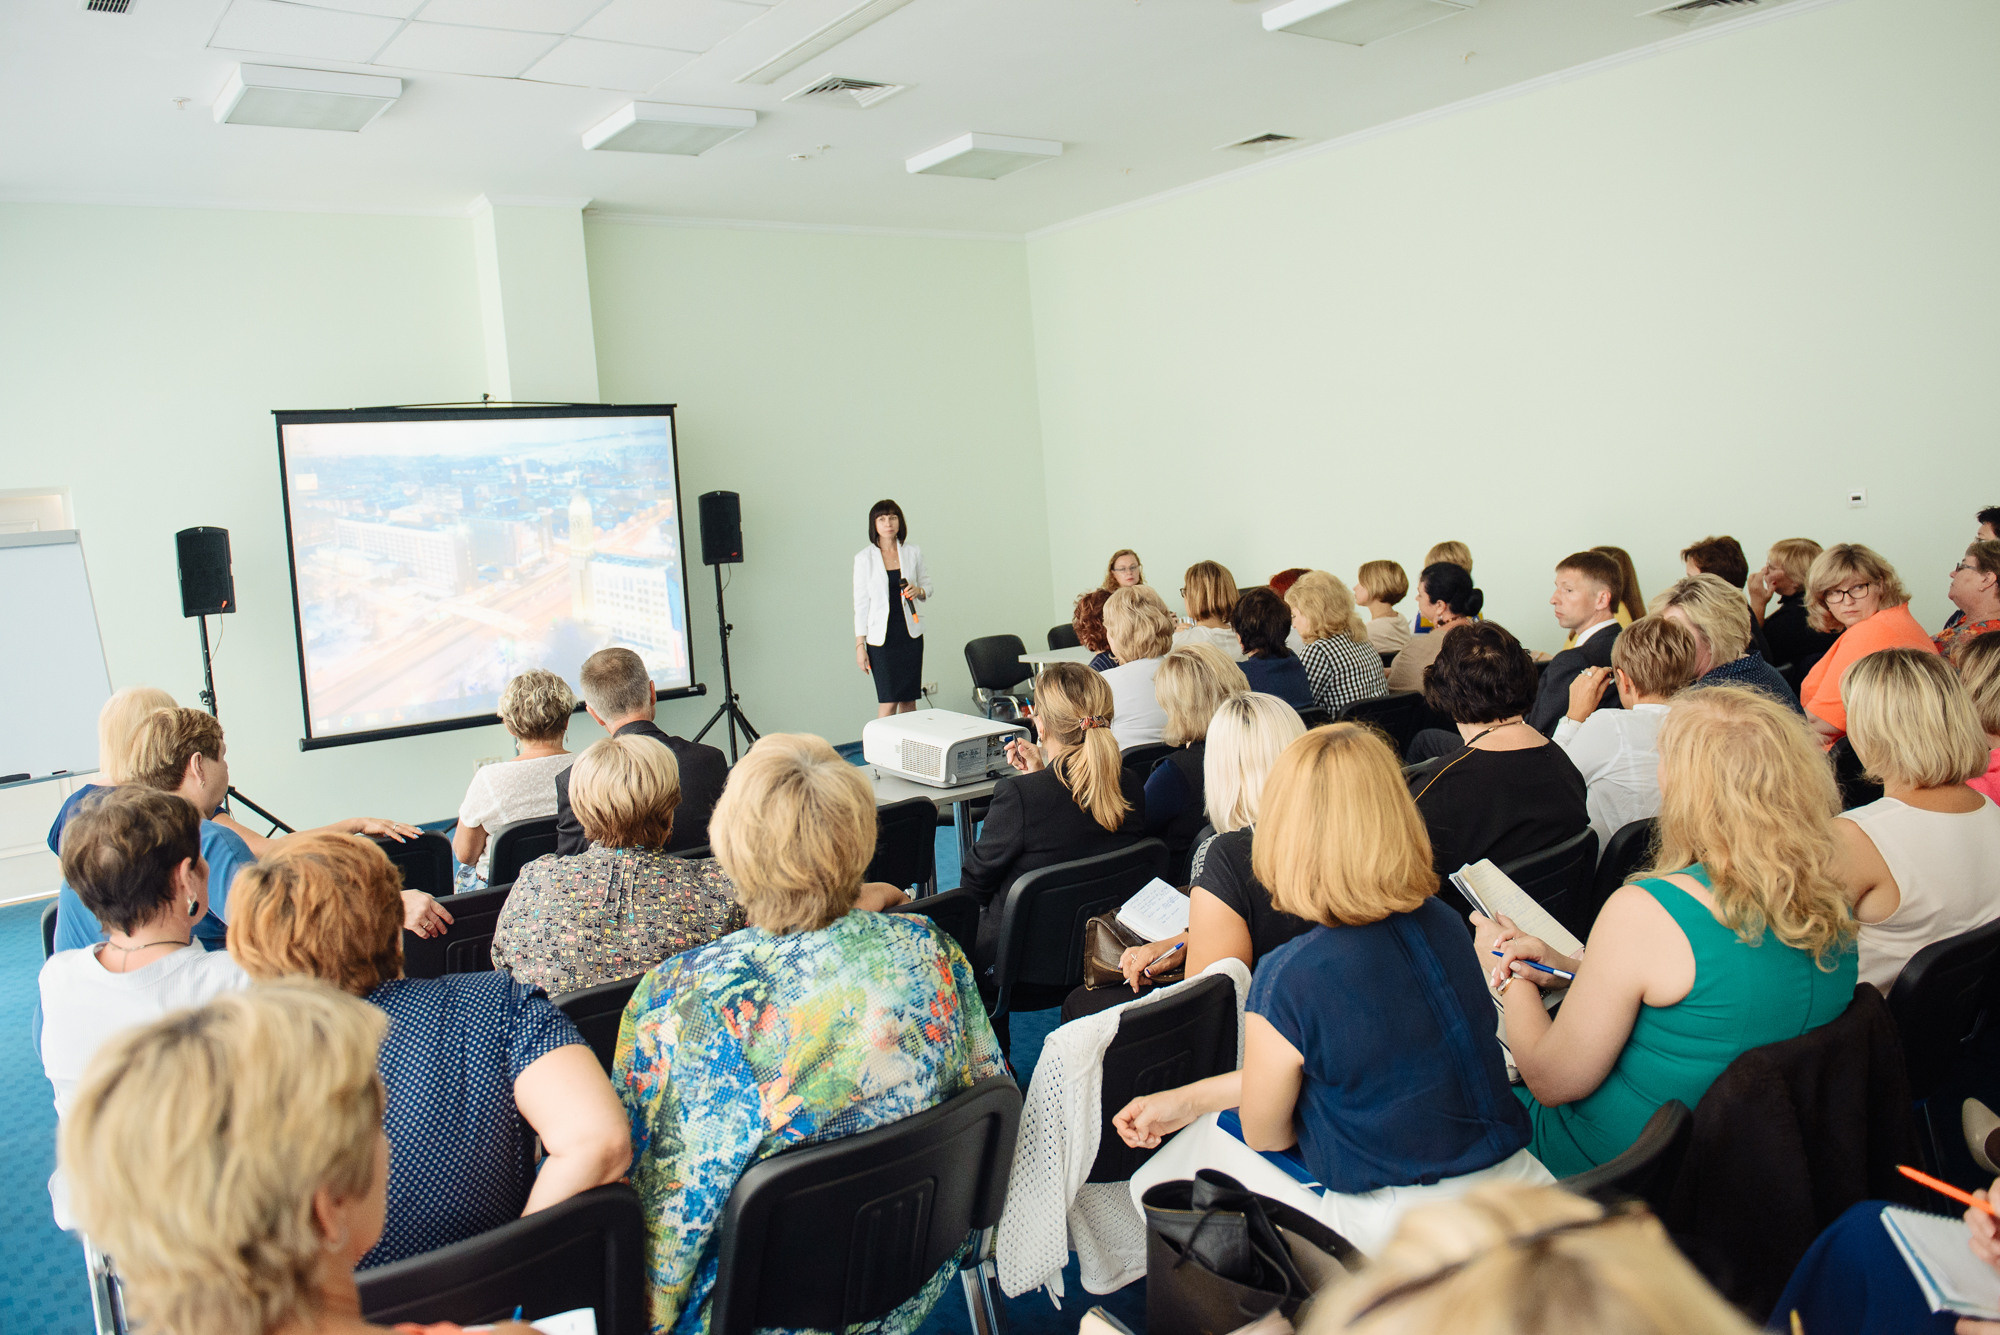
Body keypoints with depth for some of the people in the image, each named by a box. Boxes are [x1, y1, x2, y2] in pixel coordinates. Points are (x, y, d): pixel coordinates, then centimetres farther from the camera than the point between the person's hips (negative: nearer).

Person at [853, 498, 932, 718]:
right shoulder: (864, 558, -2)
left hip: (910, 633, 3)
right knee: (888, 701, -8)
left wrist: (918, 591, -8)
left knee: (909, 699, 5)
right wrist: (859, 644, -4)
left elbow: (927, 585, 16)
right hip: (881, 636, -3)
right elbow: (860, 603, -1)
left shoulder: (912, 552, 5)